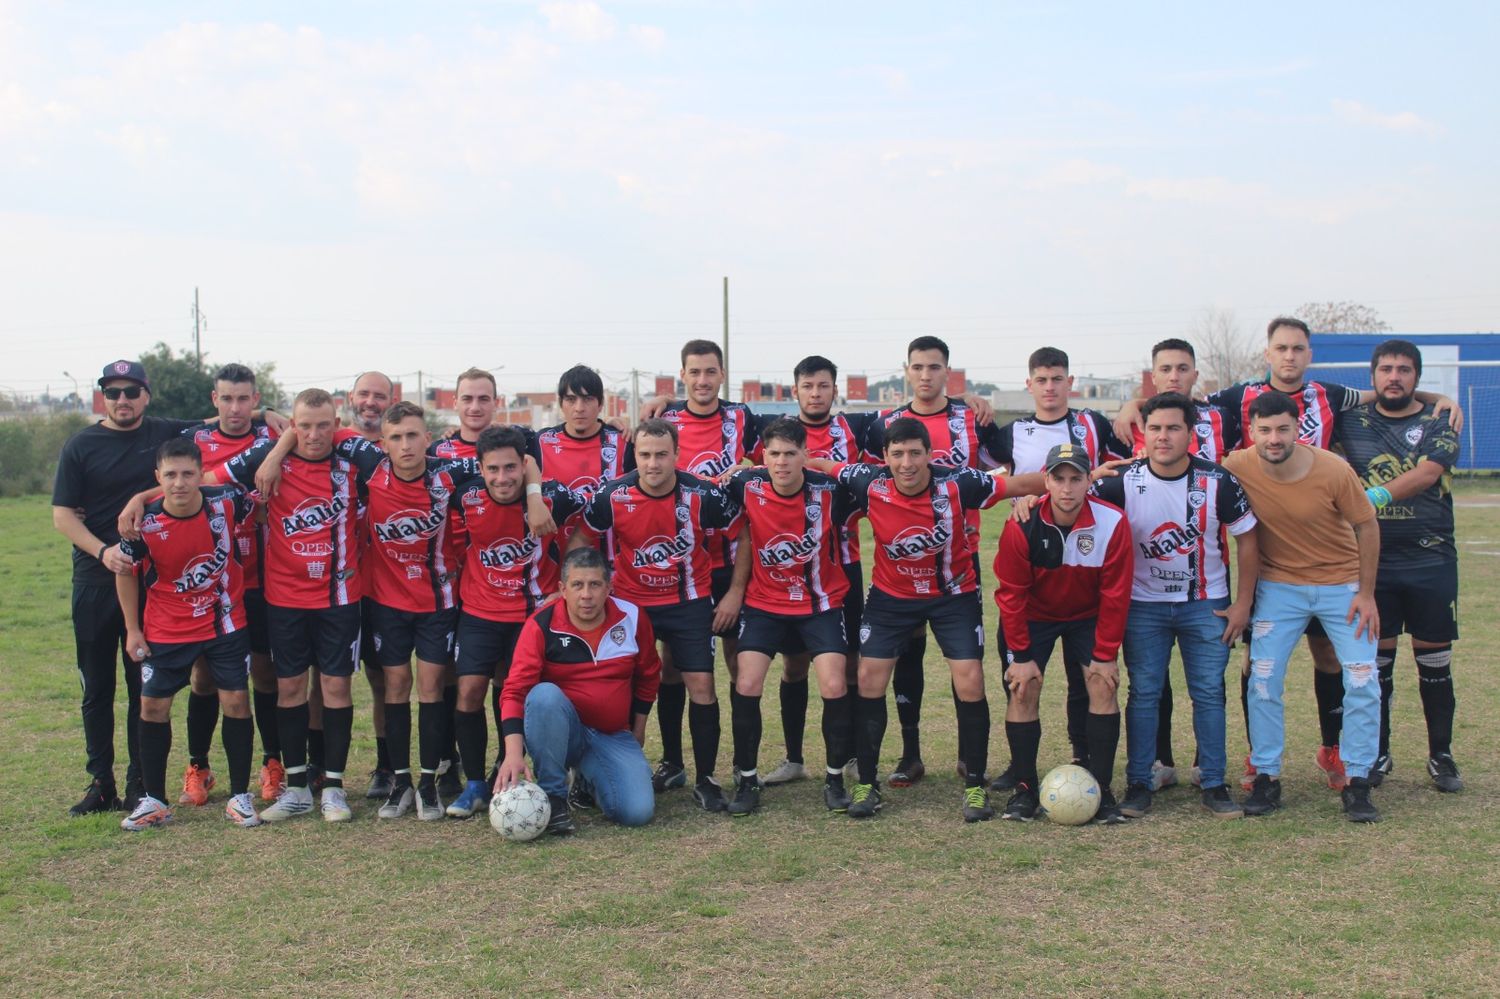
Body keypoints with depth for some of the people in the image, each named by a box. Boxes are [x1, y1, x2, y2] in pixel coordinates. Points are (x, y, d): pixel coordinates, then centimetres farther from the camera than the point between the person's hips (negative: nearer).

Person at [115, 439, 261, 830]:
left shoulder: (226, 502, -18)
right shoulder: (145, 522, -18)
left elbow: (262, 506, 7)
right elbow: (127, 571, -1)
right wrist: (132, 629, 1)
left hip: (226, 622, 0)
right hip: (166, 629, 0)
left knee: (236, 701, -1)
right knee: (153, 706, 4)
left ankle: (240, 796, 12)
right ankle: (154, 800, 18)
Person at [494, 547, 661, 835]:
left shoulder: (633, 619, -4)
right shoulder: (541, 625, -14)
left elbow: (647, 677, 13)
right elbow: (515, 691, -18)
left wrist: (637, 731, 14)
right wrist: (513, 752, -32)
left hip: (613, 737, 2)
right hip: (557, 732, -2)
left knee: (638, 811, -21)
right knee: (544, 695, -36)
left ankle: (593, 778, 16)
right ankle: (552, 795, -19)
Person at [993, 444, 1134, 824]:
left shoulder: (1112, 523, -24)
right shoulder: (1022, 526, -26)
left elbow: (1115, 596, -14)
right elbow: (1011, 593, -15)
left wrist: (1105, 655, -12)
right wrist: (1021, 655, -14)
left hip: (1089, 616, 1)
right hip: (1032, 616, -1)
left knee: (1104, 685, -12)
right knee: (1023, 689, -11)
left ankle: (1101, 789, -2)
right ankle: (1024, 789, 2)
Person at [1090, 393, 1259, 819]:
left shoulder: (1219, 482, -11)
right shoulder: (1124, 482, -12)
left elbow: (1247, 539, 0)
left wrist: (1243, 604, -1)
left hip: (1207, 604, 0)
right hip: (1144, 605, 0)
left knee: (1209, 693, 2)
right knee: (1144, 693, 1)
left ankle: (1213, 784, 12)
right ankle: (1139, 784, 9)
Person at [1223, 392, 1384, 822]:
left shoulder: (1334, 471, -21)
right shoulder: (1237, 468, -17)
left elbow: (1367, 526, -7)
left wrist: (1366, 593, -7)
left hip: (1342, 584, -1)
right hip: (1279, 585, 1)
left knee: (1363, 680, -5)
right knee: (1263, 680, -5)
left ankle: (1357, 783, 7)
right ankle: (1266, 779, 8)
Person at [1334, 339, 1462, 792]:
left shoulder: (1438, 424, 0)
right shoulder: (1352, 420, 6)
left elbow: (1427, 473, -18)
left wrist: (1374, 495, -29)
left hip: (1431, 562, -1)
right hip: (1373, 562, 1)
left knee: (1435, 660, 5)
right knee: (1375, 658, 6)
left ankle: (1441, 755, 19)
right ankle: (1378, 754, 19)